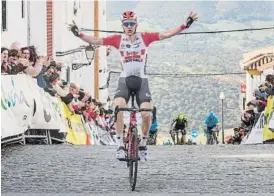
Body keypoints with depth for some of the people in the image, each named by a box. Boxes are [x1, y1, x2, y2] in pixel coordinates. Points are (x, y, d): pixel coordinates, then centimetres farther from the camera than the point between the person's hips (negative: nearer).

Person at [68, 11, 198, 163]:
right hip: (124, 80, 0)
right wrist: (79, 34, -17)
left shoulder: (145, 37, -1)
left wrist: (185, 25, -16)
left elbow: (167, 34, -7)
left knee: (146, 114, -16)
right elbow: (95, 41, -4)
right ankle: (120, 146, -19)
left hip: (141, 80, 0)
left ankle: (143, 145, 9)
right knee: (118, 109, -27)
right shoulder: (117, 39, 0)